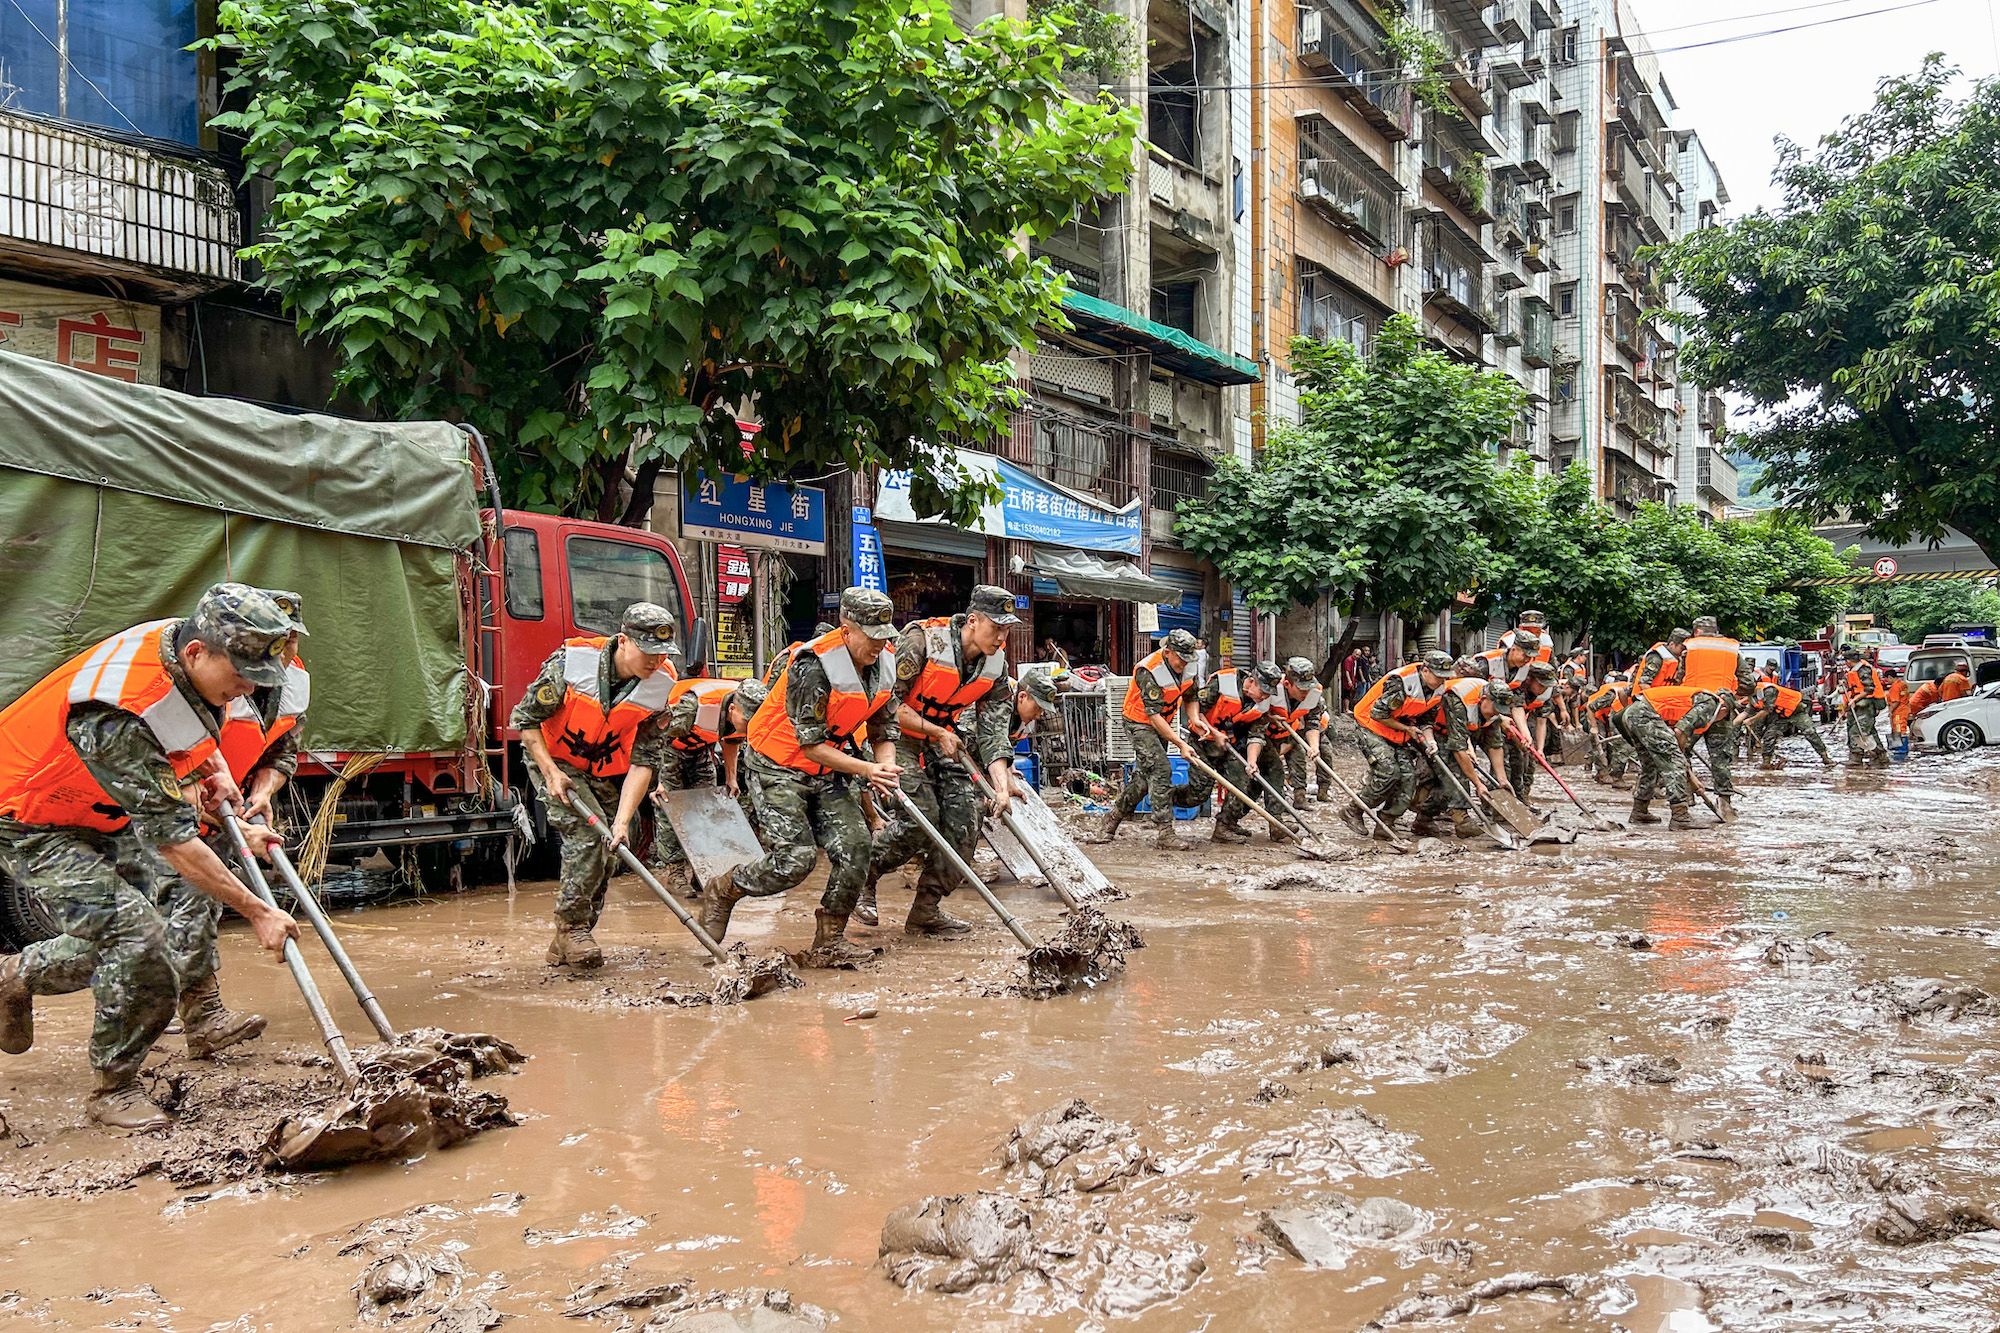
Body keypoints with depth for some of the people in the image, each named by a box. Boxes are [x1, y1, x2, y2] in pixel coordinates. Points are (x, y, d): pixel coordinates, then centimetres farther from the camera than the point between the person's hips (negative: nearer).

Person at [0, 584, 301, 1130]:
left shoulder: (180, 639, -14)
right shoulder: (123, 716, -40)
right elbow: (171, 839, -36)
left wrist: (213, 764, 0)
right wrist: (257, 912, -33)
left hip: (107, 813, 9)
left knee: (120, 940, 12)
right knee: (134, 932, -19)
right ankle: (114, 1088, 0)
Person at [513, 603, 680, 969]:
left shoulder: (661, 687, -20)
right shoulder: (573, 659, -28)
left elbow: (644, 761, -18)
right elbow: (526, 719, -15)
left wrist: (623, 821, -26)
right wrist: (551, 773, -21)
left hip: (605, 774, 4)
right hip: (553, 760, -4)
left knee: (605, 856, 4)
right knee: (587, 835, -22)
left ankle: (565, 946, 20)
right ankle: (571, 926, -6)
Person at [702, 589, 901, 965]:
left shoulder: (885, 663, -5)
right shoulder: (814, 666, -27)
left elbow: (883, 730, 5)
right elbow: (811, 746, -25)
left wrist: (886, 772, -15)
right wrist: (867, 770, -30)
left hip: (829, 770, 7)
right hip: (779, 765, -7)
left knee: (854, 847, -9)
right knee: (796, 857, -15)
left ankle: (829, 941, 6)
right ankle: (721, 891, 13)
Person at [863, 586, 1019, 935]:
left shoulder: (996, 666, -5)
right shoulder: (922, 640, -24)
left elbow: (993, 731, -7)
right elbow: (889, 705, -23)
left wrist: (1002, 785, -20)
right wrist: (938, 733, -19)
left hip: (942, 741, 7)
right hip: (897, 736, -6)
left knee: (966, 820, -6)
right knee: (921, 816, -20)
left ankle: (927, 910, 8)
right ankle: (862, 877, 4)